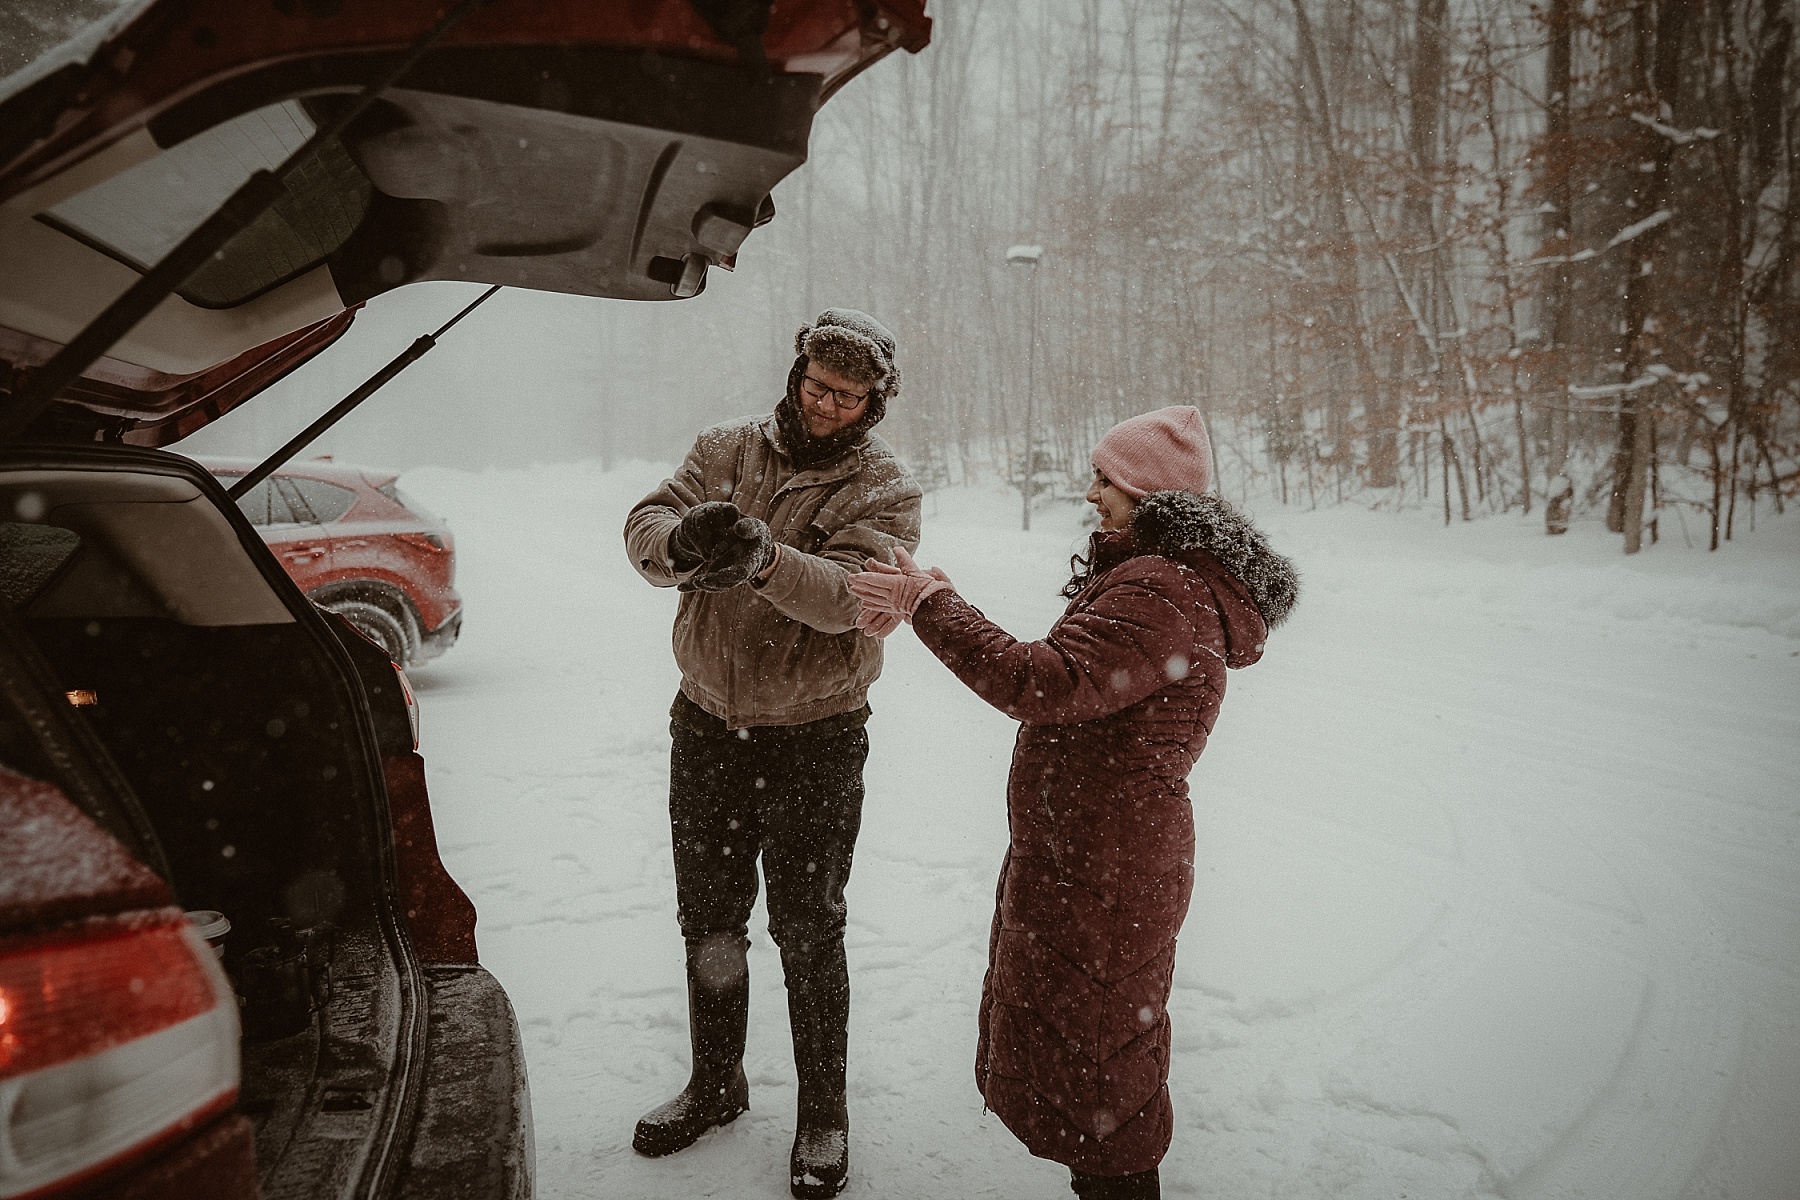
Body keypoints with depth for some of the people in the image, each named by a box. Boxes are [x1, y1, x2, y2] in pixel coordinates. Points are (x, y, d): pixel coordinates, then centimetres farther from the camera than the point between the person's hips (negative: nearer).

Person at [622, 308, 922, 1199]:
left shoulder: (885, 489, -8)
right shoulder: (727, 449, 2)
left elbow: (854, 594, -25)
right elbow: (643, 526, -10)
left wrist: (765, 560, -43)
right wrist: (681, 542, -35)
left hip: (815, 741, -3)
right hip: (707, 726, 4)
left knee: (809, 935, 8)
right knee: (708, 923, 18)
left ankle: (822, 1114, 29)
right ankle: (715, 1085, 40)